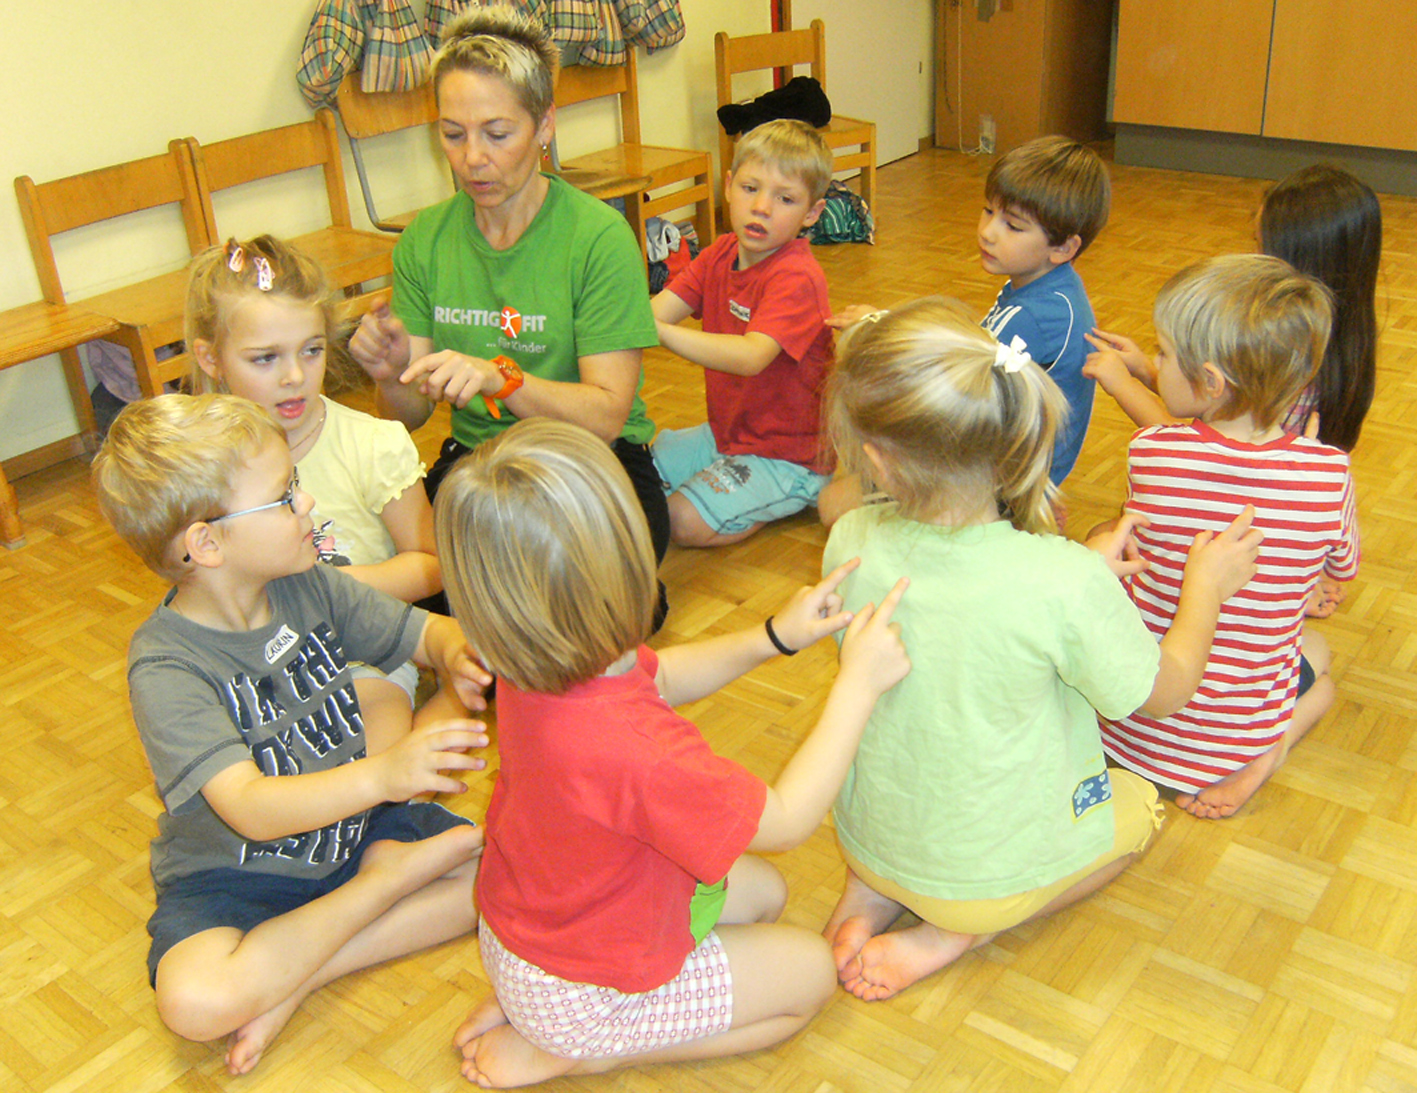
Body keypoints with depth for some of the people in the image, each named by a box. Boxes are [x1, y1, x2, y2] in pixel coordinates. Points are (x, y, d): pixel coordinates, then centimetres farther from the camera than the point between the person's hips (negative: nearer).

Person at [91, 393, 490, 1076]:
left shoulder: (310, 588, -5)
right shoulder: (164, 666, -23)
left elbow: (425, 633, 6)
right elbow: (252, 811, -33)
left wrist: (458, 655, -19)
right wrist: (384, 774, -49)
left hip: (352, 827, 6)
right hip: (232, 873, -5)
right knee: (197, 1002, -34)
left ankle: (298, 975, -11)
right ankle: (389, 880, -14)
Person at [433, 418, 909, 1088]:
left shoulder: (532, 668, -17)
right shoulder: (634, 753, -43)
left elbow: (660, 676, 5)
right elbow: (785, 820, -25)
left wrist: (774, 637, -5)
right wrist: (858, 681, -20)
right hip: (582, 992, -7)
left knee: (763, 892, 22)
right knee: (809, 971, 11)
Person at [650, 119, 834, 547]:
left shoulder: (796, 278, -24)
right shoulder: (721, 254, 2)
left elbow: (751, 356, -39)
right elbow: (655, 310, -9)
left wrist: (659, 331, -48)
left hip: (788, 456, -9)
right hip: (724, 434, 9)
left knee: (684, 522, -24)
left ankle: (795, 502, 2)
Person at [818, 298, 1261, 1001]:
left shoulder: (851, 543, -21)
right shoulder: (1064, 583, -32)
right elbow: (1167, 691, -12)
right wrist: (1206, 583, 3)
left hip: (867, 840, 4)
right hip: (996, 868, -3)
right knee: (1136, 803, 24)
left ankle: (866, 897, 15)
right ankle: (955, 934, 7)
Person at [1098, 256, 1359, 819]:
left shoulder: (1147, 453, -20)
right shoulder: (1330, 472, -16)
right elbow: (1344, 565, 7)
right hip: (1244, 724, 0)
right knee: (1314, 648, 36)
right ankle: (1267, 752, 6)